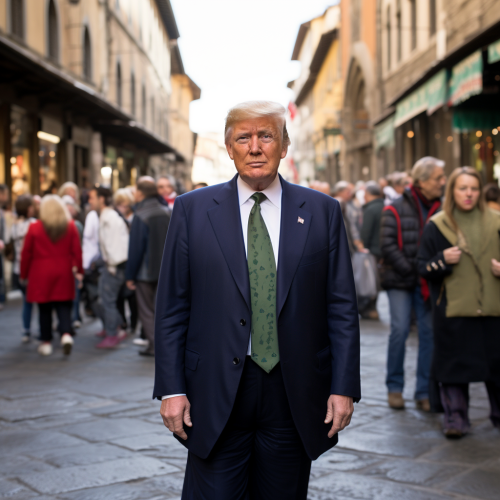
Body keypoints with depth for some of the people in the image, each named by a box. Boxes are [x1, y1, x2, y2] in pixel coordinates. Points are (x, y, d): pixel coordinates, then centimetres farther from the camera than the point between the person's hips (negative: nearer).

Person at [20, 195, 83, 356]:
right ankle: (66, 334, -14)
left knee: (44, 309, 7)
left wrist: (24, 274, 9)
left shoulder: (34, 228, -5)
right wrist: (79, 270, 10)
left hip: (41, 275, -1)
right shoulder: (70, 226, -1)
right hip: (64, 274, 1)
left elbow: (26, 254, -1)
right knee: (64, 306, 7)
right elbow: (77, 251, 0)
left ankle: (46, 343, 12)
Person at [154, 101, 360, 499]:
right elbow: (172, 308, 2)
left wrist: (344, 388, -3)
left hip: (294, 396, 1)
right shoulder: (193, 209, 3)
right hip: (216, 395, -1)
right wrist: (171, 389, -4)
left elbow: (342, 308, 4)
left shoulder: (322, 211, 5)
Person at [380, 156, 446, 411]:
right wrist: (411, 270, -13)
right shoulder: (396, 209, -3)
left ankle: (424, 392, 9)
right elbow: (387, 246, -8)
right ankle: (394, 387, 9)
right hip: (400, 281, -2)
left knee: (429, 332, 1)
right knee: (400, 329, -6)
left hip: (428, 282, 3)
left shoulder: (441, 209, 5)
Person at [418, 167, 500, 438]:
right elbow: (423, 268, 4)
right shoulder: (437, 226, 3)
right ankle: (455, 418, 9)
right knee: (454, 364, 0)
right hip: (453, 309, -2)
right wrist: (442, 260, -15)